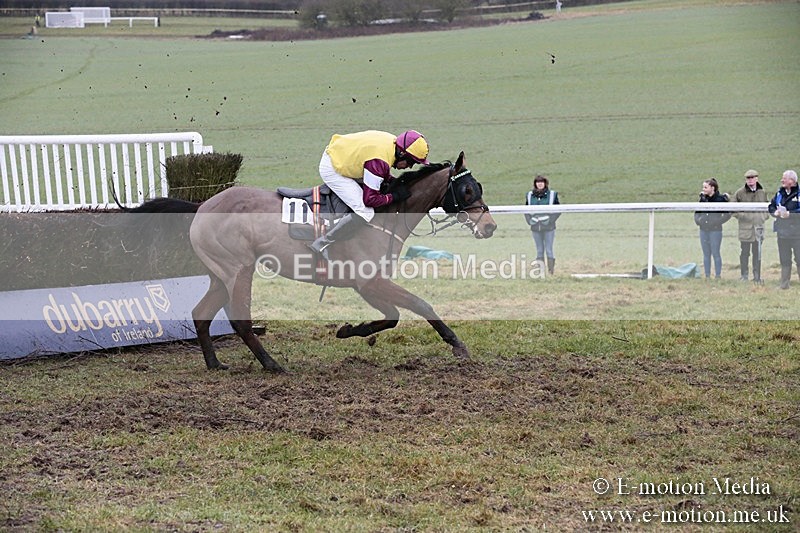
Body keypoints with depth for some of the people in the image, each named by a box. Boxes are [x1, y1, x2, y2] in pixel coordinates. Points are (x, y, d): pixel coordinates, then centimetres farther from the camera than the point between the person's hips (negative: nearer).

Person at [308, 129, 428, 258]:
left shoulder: (393, 142, -5)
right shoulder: (380, 160, -30)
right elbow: (369, 199, -24)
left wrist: (392, 180, 0)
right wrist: (395, 196, -13)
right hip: (331, 170, -10)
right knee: (365, 212, -14)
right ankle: (322, 244, -9)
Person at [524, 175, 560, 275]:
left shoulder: (552, 194, -1)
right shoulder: (530, 195, 7)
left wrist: (550, 219, -10)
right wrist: (530, 219, -1)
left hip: (549, 227, -3)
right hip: (535, 227, 3)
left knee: (549, 250, -2)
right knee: (539, 251, 8)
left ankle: (551, 271, 3)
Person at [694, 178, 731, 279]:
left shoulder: (720, 199, -8)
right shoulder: (703, 198, 9)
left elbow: (727, 214, -8)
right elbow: (697, 211, 22)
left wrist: (718, 221, -11)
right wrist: (698, 220, 6)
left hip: (715, 230, -5)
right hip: (703, 230, 5)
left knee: (715, 253, -2)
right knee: (706, 254, 9)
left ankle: (718, 275, 5)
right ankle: (707, 276, 14)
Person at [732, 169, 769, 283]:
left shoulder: (762, 192, 9)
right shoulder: (739, 193, -2)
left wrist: (765, 216, 7)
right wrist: (741, 216, -7)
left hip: (758, 226, 3)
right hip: (745, 227, -3)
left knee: (757, 254, 7)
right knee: (744, 253, 1)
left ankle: (757, 277, 12)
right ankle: (744, 276, 10)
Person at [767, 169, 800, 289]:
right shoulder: (780, 193, 9)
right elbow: (771, 206, 17)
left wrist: (789, 214, -19)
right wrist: (775, 212, -2)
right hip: (782, 231, 6)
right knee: (784, 259, 11)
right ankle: (784, 284, 17)